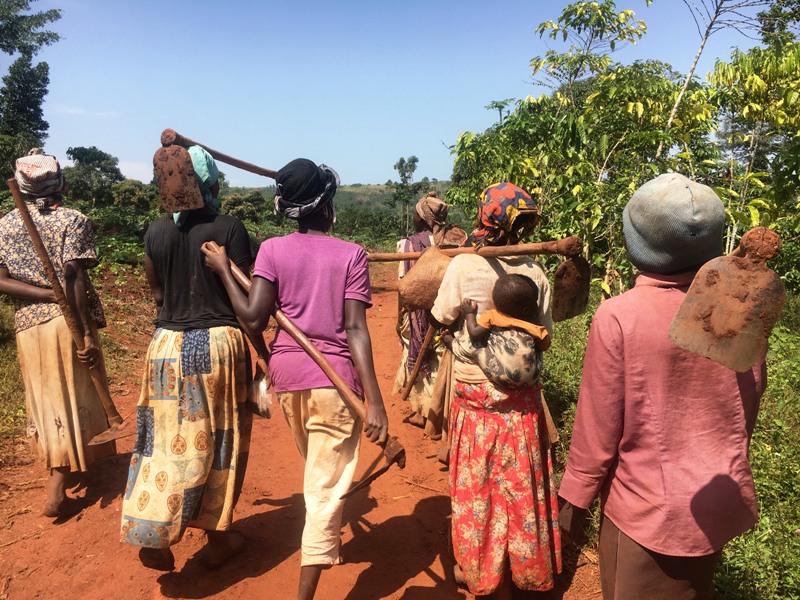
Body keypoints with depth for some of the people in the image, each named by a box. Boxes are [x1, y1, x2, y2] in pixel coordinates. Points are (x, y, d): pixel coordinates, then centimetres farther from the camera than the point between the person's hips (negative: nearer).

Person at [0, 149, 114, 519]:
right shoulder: (72, 220, -7)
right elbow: (75, 279, -16)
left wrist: (48, 294, -7)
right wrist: (89, 333, -16)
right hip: (67, 322, -4)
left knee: (47, 401, 18)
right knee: (72, 401, 6)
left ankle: (59, 470, 34)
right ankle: (56, 493, 4)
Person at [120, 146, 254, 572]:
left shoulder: (156, 232, 2)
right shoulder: (228, 228, -9)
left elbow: (158, 294, 10)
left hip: (167, 345, 3)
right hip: (219, 345, -3)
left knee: (167, 441, 14)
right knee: (219, 443, 11)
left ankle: (152, 537, 14)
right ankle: (217, 538, 25)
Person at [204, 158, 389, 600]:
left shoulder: (272, 250, -2)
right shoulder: (351, 254, -6)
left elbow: (253, 319, -10)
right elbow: (355, 330, -14)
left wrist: (223, 270, 4)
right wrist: (375, 400, -15)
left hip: (287, 372, 4)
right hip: (334, 377, -4)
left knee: (315, 470, 29)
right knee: (327, 486, 4)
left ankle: (323, 543, 53)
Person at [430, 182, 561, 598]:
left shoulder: (462, 266, -15)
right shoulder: (533, 271, -6)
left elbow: (441, 321, -5)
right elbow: (544, 333, 1)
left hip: (475, 391, -2)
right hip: (522, 395, 3)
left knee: (478, 485, 13)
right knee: (522, 484, 17)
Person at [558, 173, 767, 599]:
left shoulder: (618, 317, -23)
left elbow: (597, 427, -17)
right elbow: (748, 405, 5)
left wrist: (575, 500, -3)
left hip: (647, 512, -4)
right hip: (720, 505, 5)